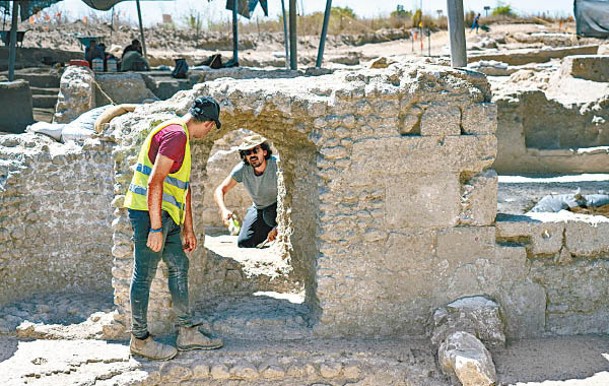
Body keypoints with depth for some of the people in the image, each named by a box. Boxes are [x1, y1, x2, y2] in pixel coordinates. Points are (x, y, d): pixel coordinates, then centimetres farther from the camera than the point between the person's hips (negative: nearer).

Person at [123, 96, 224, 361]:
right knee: (144, 276, -2)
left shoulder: (182, 138, 19)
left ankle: (187, 333, 20)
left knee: (179, 267, 13)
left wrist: (188, 229, 25)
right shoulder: (175, 134, -16)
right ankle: (140, 340, 6)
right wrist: (156, 228, -24)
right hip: (149, 213, -11)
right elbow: (155, 182, -23)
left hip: (167, 216, 11)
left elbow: (184, 187, 23)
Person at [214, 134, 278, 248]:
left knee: (270, 215, -37)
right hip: (258, 208, 4)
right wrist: (223, 210, -37)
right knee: (244, 243, -6)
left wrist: (279, 227, -41)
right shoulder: (242, 169, -20)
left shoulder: (276, 164, -30)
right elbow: (220, 190, -15)